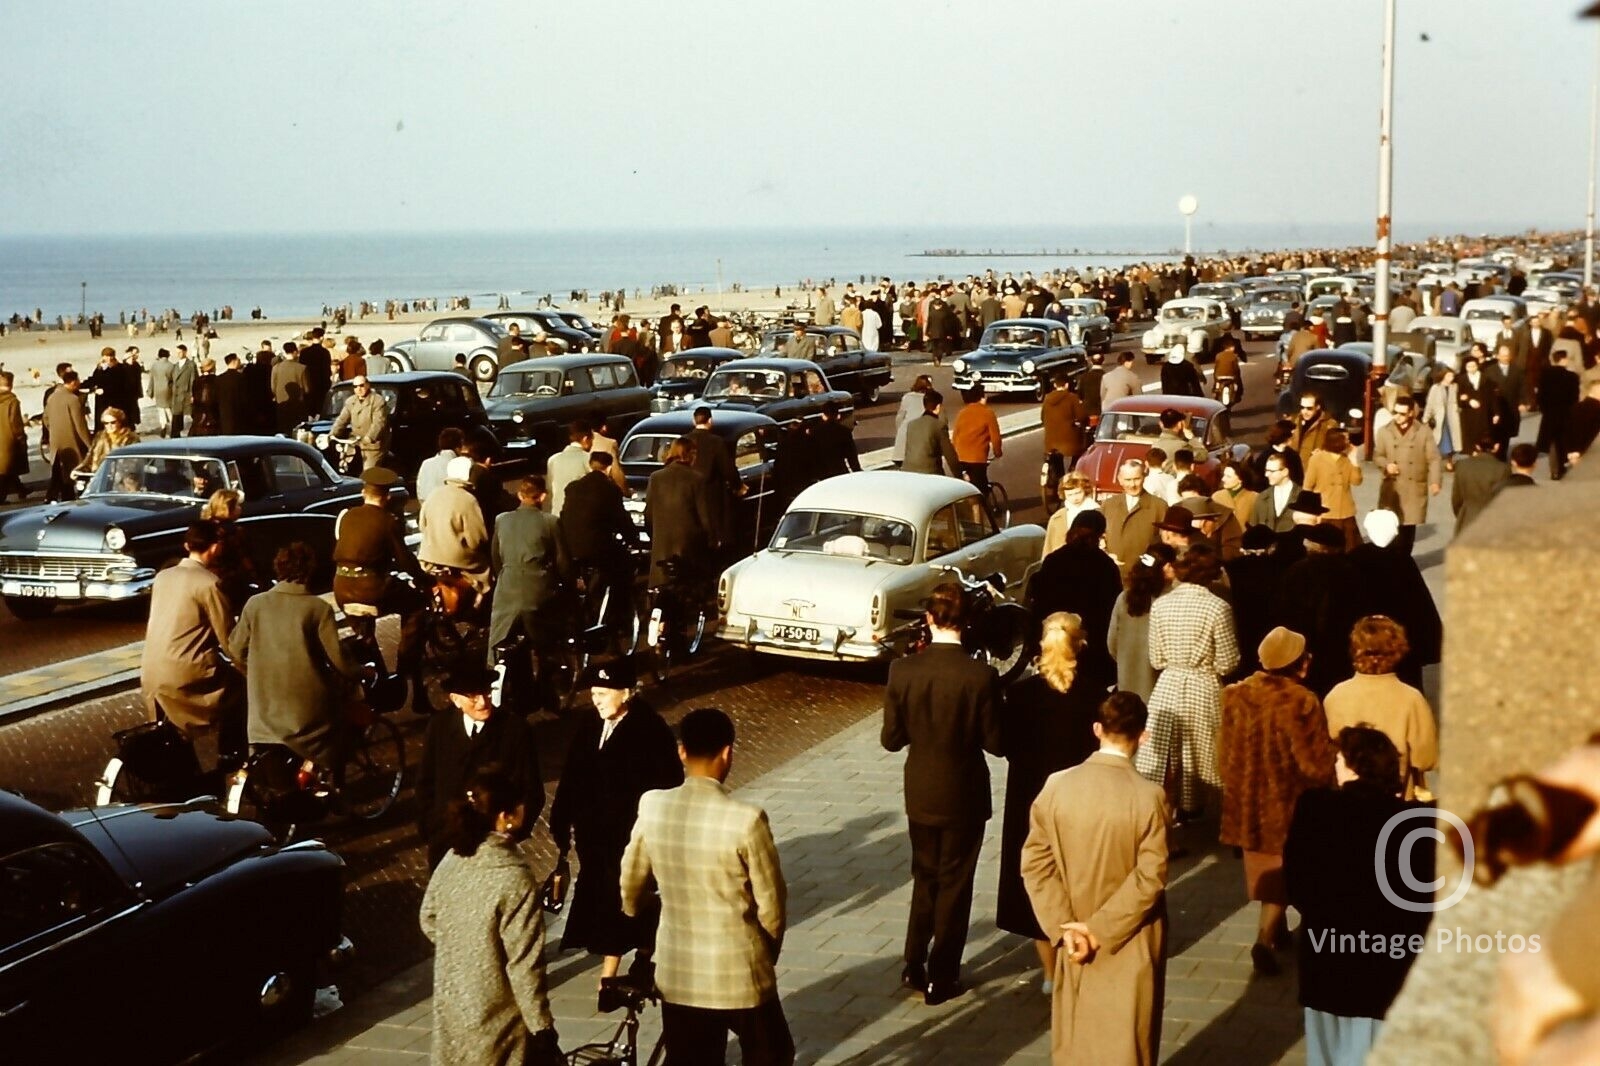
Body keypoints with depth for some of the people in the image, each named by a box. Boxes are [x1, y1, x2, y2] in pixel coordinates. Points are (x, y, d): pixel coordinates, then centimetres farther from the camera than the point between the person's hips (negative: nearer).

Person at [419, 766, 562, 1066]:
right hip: (497, 1020, -7)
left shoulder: (451, 862, -4)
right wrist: (542, 1026, -13)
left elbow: (429, 922, 11)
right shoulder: (514, 879, -25)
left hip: (451, 1008, 7)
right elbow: (525, 964, -22)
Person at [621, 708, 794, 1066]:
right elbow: (771, 903, -11)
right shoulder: (745, 819, -21)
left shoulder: (652, 807, -8)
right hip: (740, 975, -4)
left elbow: (631, 884, 7)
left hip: (676, 975, 4)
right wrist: (768, 951, 10)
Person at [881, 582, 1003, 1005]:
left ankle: (914, 967, 27)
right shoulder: (981, 676, -19)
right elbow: (994, 743, -13)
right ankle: (940, 978, 19)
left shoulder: (902, 671, -13)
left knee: (925, 877, 22)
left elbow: (891, 739, -6)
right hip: (964, 795, -3)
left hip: (920, 794, 3)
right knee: (954, 884, 11)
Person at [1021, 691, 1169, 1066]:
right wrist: (1099, 928, -15)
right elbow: (1149, 879, -20)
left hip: (1074, 936, 3)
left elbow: (1035, 863, -8)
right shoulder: (1148, 797, -19)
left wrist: (1066, 927, -9)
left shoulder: (1056, 786, -10)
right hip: (1131, 946, -3)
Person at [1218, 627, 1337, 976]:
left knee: (1264, 867, 21)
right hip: (1288, 802, -5)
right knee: (1281, 871, 5)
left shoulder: (1235, 696, -7)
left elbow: (1225, 755, 3)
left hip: (1247, 799, 5)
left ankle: (1277, 928, 35)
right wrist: (1326, 790, 3)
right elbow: (1317, 764, -16)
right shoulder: (1303, 702, -21)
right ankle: (1265, 939, -7)